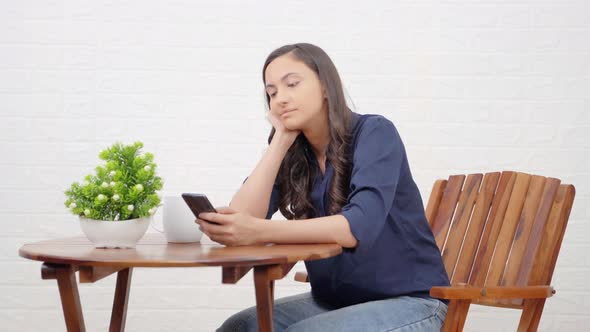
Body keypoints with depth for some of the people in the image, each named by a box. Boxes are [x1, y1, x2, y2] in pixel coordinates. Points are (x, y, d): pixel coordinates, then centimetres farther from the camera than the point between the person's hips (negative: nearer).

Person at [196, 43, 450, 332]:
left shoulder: (374, 132, -13)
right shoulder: (292, 153, 4)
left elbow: (360, 226, -29)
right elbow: (242, 219, -11)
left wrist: (259, 232, -38)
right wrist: (281, 139, -10)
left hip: (408, 302, -5)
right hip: (335, 301, 5)